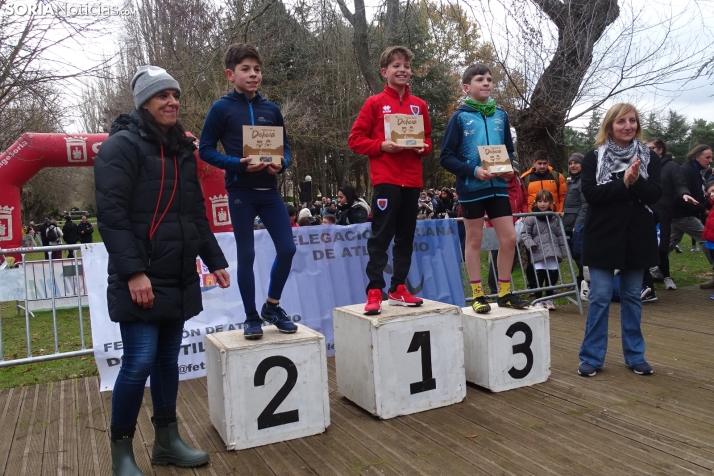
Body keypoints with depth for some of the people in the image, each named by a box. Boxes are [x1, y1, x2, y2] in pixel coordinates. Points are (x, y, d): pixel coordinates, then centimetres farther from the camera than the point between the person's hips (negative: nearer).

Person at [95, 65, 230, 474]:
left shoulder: (182, 149, 17)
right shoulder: (122, 146, -6)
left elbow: (197, 214, 19)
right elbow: (111, 215, -15)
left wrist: (215, 261, 15)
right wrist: (133, 271, -22)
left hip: (179, 280, 7)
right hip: (141, 280, -7)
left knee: (168, 360, 13)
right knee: (139, 363, -6)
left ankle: (167, 441, 26)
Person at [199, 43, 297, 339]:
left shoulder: (271, 109, 8)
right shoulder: (222, 108, -3)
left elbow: (285, 146, 13)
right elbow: (206, 149, -3)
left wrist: (281, 164, -10)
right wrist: (238, 164, -18)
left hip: (269, 191, 4)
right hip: (240, 192, -4)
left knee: (287, 249, 0)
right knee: (246, 255, 2)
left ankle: (272, 306, 21)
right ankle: (251, 317, 18)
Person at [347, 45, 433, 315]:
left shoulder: (420, 106, 14)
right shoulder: (375, 103, 1)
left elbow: (427, 138, 22)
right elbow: (355, 139, 0)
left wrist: (424, 148, -1)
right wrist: (382, 146, -15)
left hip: (412, 180, 5)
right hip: (386, 179, -5)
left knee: (406, 237, 9)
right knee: (381, 236, -7)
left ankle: (398, 290, 18)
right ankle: (374, 292, -3)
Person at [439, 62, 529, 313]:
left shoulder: (500, 115, 8)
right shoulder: (460, 117, -5)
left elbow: (509, 150, 16)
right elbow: (446, 157, -7)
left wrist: (509, 168, -5)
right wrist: (473, 170, -19)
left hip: (498, 186, 4)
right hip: (471, 188, -4)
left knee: (509, 238, 4)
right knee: (474, 240, 6)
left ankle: (504, 292, 19)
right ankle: (478, 295, 16)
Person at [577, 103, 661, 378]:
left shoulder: (649, 157, 6)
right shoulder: (594, 158, 0)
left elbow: (654, 195, -4)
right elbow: (591, 194, -12)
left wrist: (636, 181, -21)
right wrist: (624, 183, -20)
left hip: (637, 237, 3)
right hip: (604, 236, -2)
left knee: (632, 297, 11)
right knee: (599, 298, -1)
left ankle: (635, 356, 22)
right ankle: (591, 357, 9)